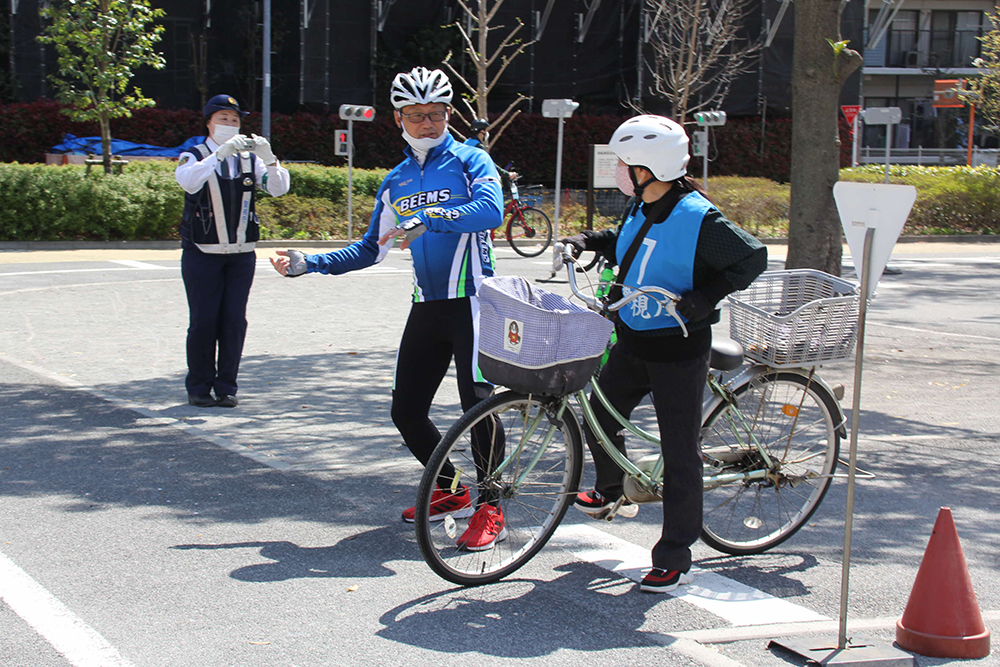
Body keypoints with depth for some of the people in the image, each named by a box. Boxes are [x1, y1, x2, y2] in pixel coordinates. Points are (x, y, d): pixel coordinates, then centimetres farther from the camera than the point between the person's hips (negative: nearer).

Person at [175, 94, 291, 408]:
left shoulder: (249, 158, 9)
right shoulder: (194, 157, 0)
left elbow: (279, 188, -5)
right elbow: (189, 181, -24)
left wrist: (268, 158, -23)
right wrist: (221, 152, -34)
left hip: (241, 254, 3)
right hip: (202, 253, -3)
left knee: (234, 320, 1)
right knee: (203, 321, -3)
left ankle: (226, 386, 10)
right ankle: (199, 388, 7)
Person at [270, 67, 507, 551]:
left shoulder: (470, 161, -2)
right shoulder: (396, 181, 16)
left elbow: (490, 210, -23)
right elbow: (370, 250, 22)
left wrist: (426, 218, -33)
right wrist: (308, 264, 13)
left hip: (469, 302, -6)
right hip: (426, 307, 7)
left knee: (476, 403, -14)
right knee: (406, 411, 6)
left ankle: (490, 509, -2)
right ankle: (450, 492, 26)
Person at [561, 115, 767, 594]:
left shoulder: (697, 218, -19)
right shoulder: (642, 208, 5)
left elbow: (752, 258, -17)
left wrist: (704, 297, -25)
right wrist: (587, 241, 9)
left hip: (678, 350, -8)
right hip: (632, 342, 8)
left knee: (679, 452, -1)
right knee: (600, 418, 16)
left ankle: (675, 558, 7)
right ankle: (610, 489, 48)